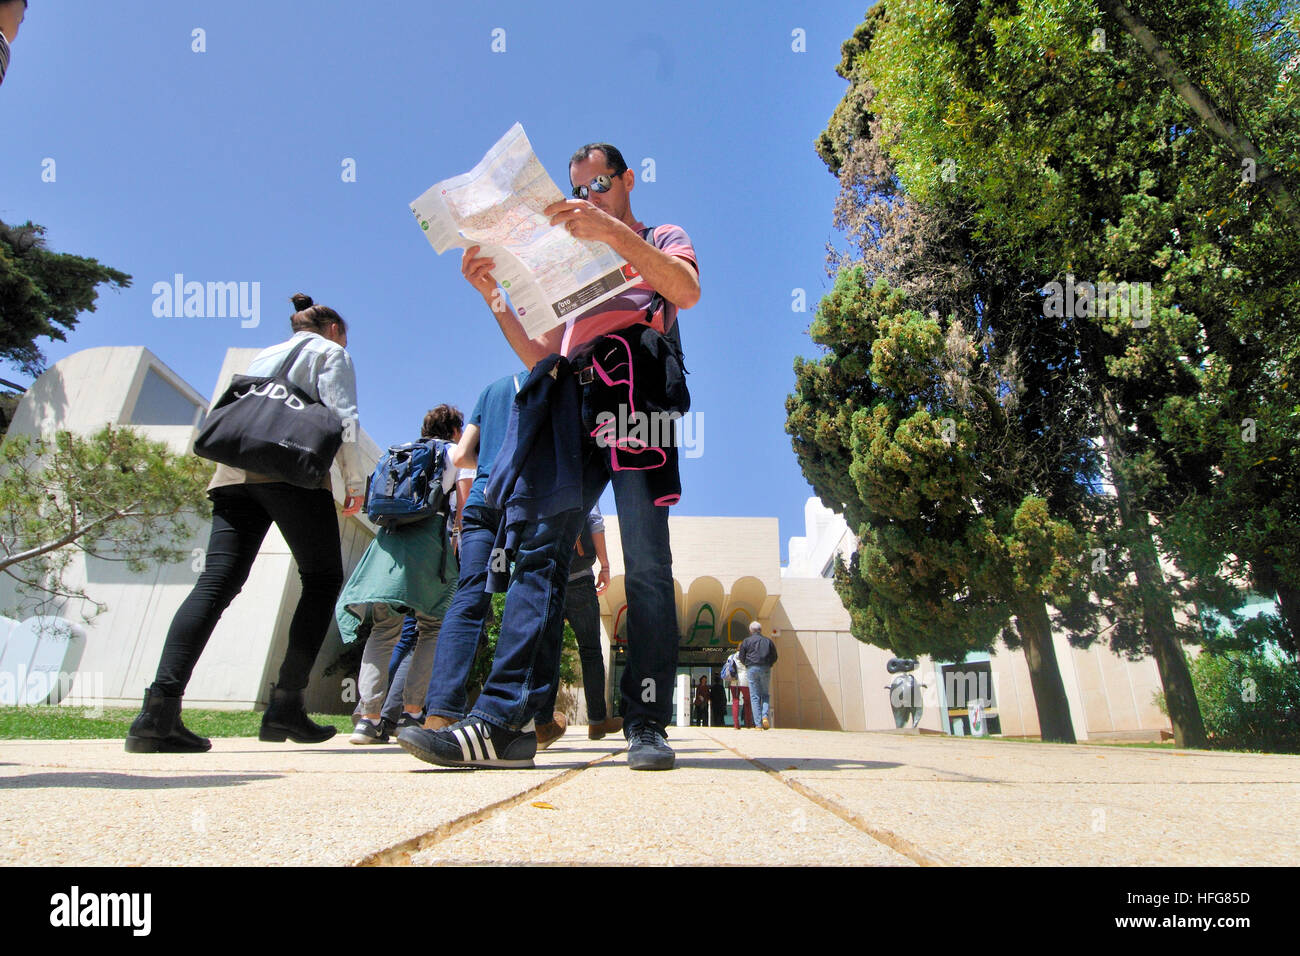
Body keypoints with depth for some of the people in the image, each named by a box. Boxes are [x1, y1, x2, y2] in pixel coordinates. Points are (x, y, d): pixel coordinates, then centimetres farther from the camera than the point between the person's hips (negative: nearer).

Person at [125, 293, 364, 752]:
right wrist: (355, 480, 2)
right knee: (322, 579, 4)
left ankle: (160, 708, -19)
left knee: (217, 582, -4)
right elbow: (341, 416, -1)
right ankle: (286, 706, -4)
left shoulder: (262, 356, 31)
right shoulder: (331, 353, 13)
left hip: (235, 473, 6)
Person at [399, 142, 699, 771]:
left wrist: (614, 232, -13)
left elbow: (688, 291, -4)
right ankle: (506, 720, -18)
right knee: (538, 544, -12)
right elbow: (540, 357, 25)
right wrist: (493, 296, 12)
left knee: (646, 560, -13)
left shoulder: (662, 240, 23)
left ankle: (647, 723, -10)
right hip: (572, 406, 5)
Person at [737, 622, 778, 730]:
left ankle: (758, 723, -3)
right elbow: (774, 657, 12)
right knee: (766, 694, 13)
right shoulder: (768, 641, 11)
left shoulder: (746, 641, 5)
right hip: (766, 669, 2)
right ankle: (765, 716, -10)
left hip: (752, 669, -1)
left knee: (755, 696, 1)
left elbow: (741, 657, 4)